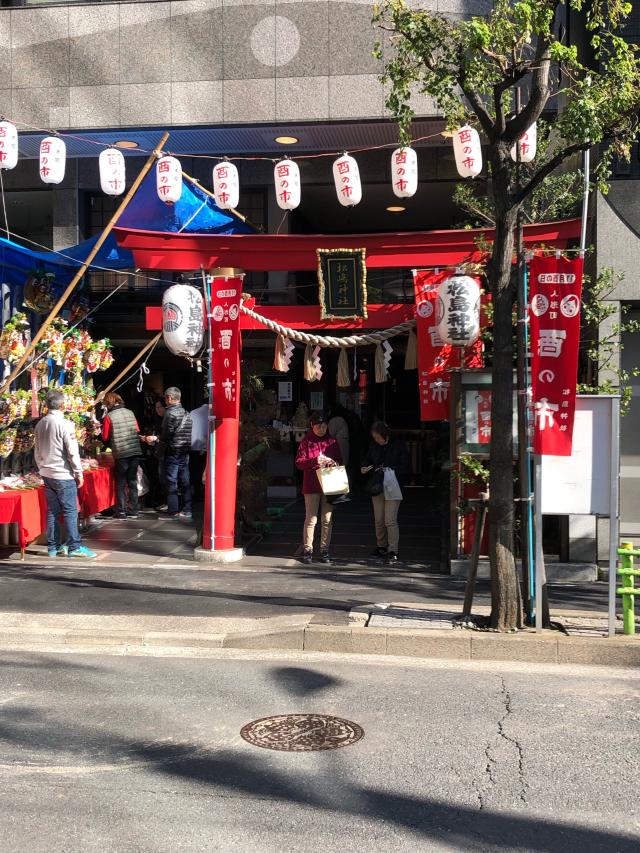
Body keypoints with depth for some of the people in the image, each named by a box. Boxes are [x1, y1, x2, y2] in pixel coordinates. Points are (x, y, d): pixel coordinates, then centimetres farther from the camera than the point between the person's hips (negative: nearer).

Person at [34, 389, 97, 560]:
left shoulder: (40, 424, 7)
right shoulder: (64, 424, -14)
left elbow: (37, 451, 14)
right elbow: (72, 452, -15)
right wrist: (79, 473, -7)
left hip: (46, 474, 7)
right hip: (63, 475, -7)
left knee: (52, 510, 11)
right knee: (70, 511, -2)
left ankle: (53, 546, 13)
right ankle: (74, 547, -2)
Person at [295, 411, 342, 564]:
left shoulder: (332, 442, 12)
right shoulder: (306, 441, 3)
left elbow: (340, 461, 15)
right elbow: (299, 462, -4)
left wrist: (333, 462, -8)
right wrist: (315, 461, -19)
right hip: (311, 486, -3)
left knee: (327, 520, 4)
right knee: (311, 519, -5)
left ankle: (324, 550, 10)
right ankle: (307, 550, 2)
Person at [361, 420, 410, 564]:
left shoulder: (399, 446, -8)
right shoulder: (374, 445, 6)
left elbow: (405, 468, -7)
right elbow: (367, 459, 20)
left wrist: (390, 470, -19)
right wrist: (364, 467, -1)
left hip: (393, 487, -5)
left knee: (390, 520, -11)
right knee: (379, 520, 11)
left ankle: (393, 551, -7)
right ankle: (381, 547, 25)